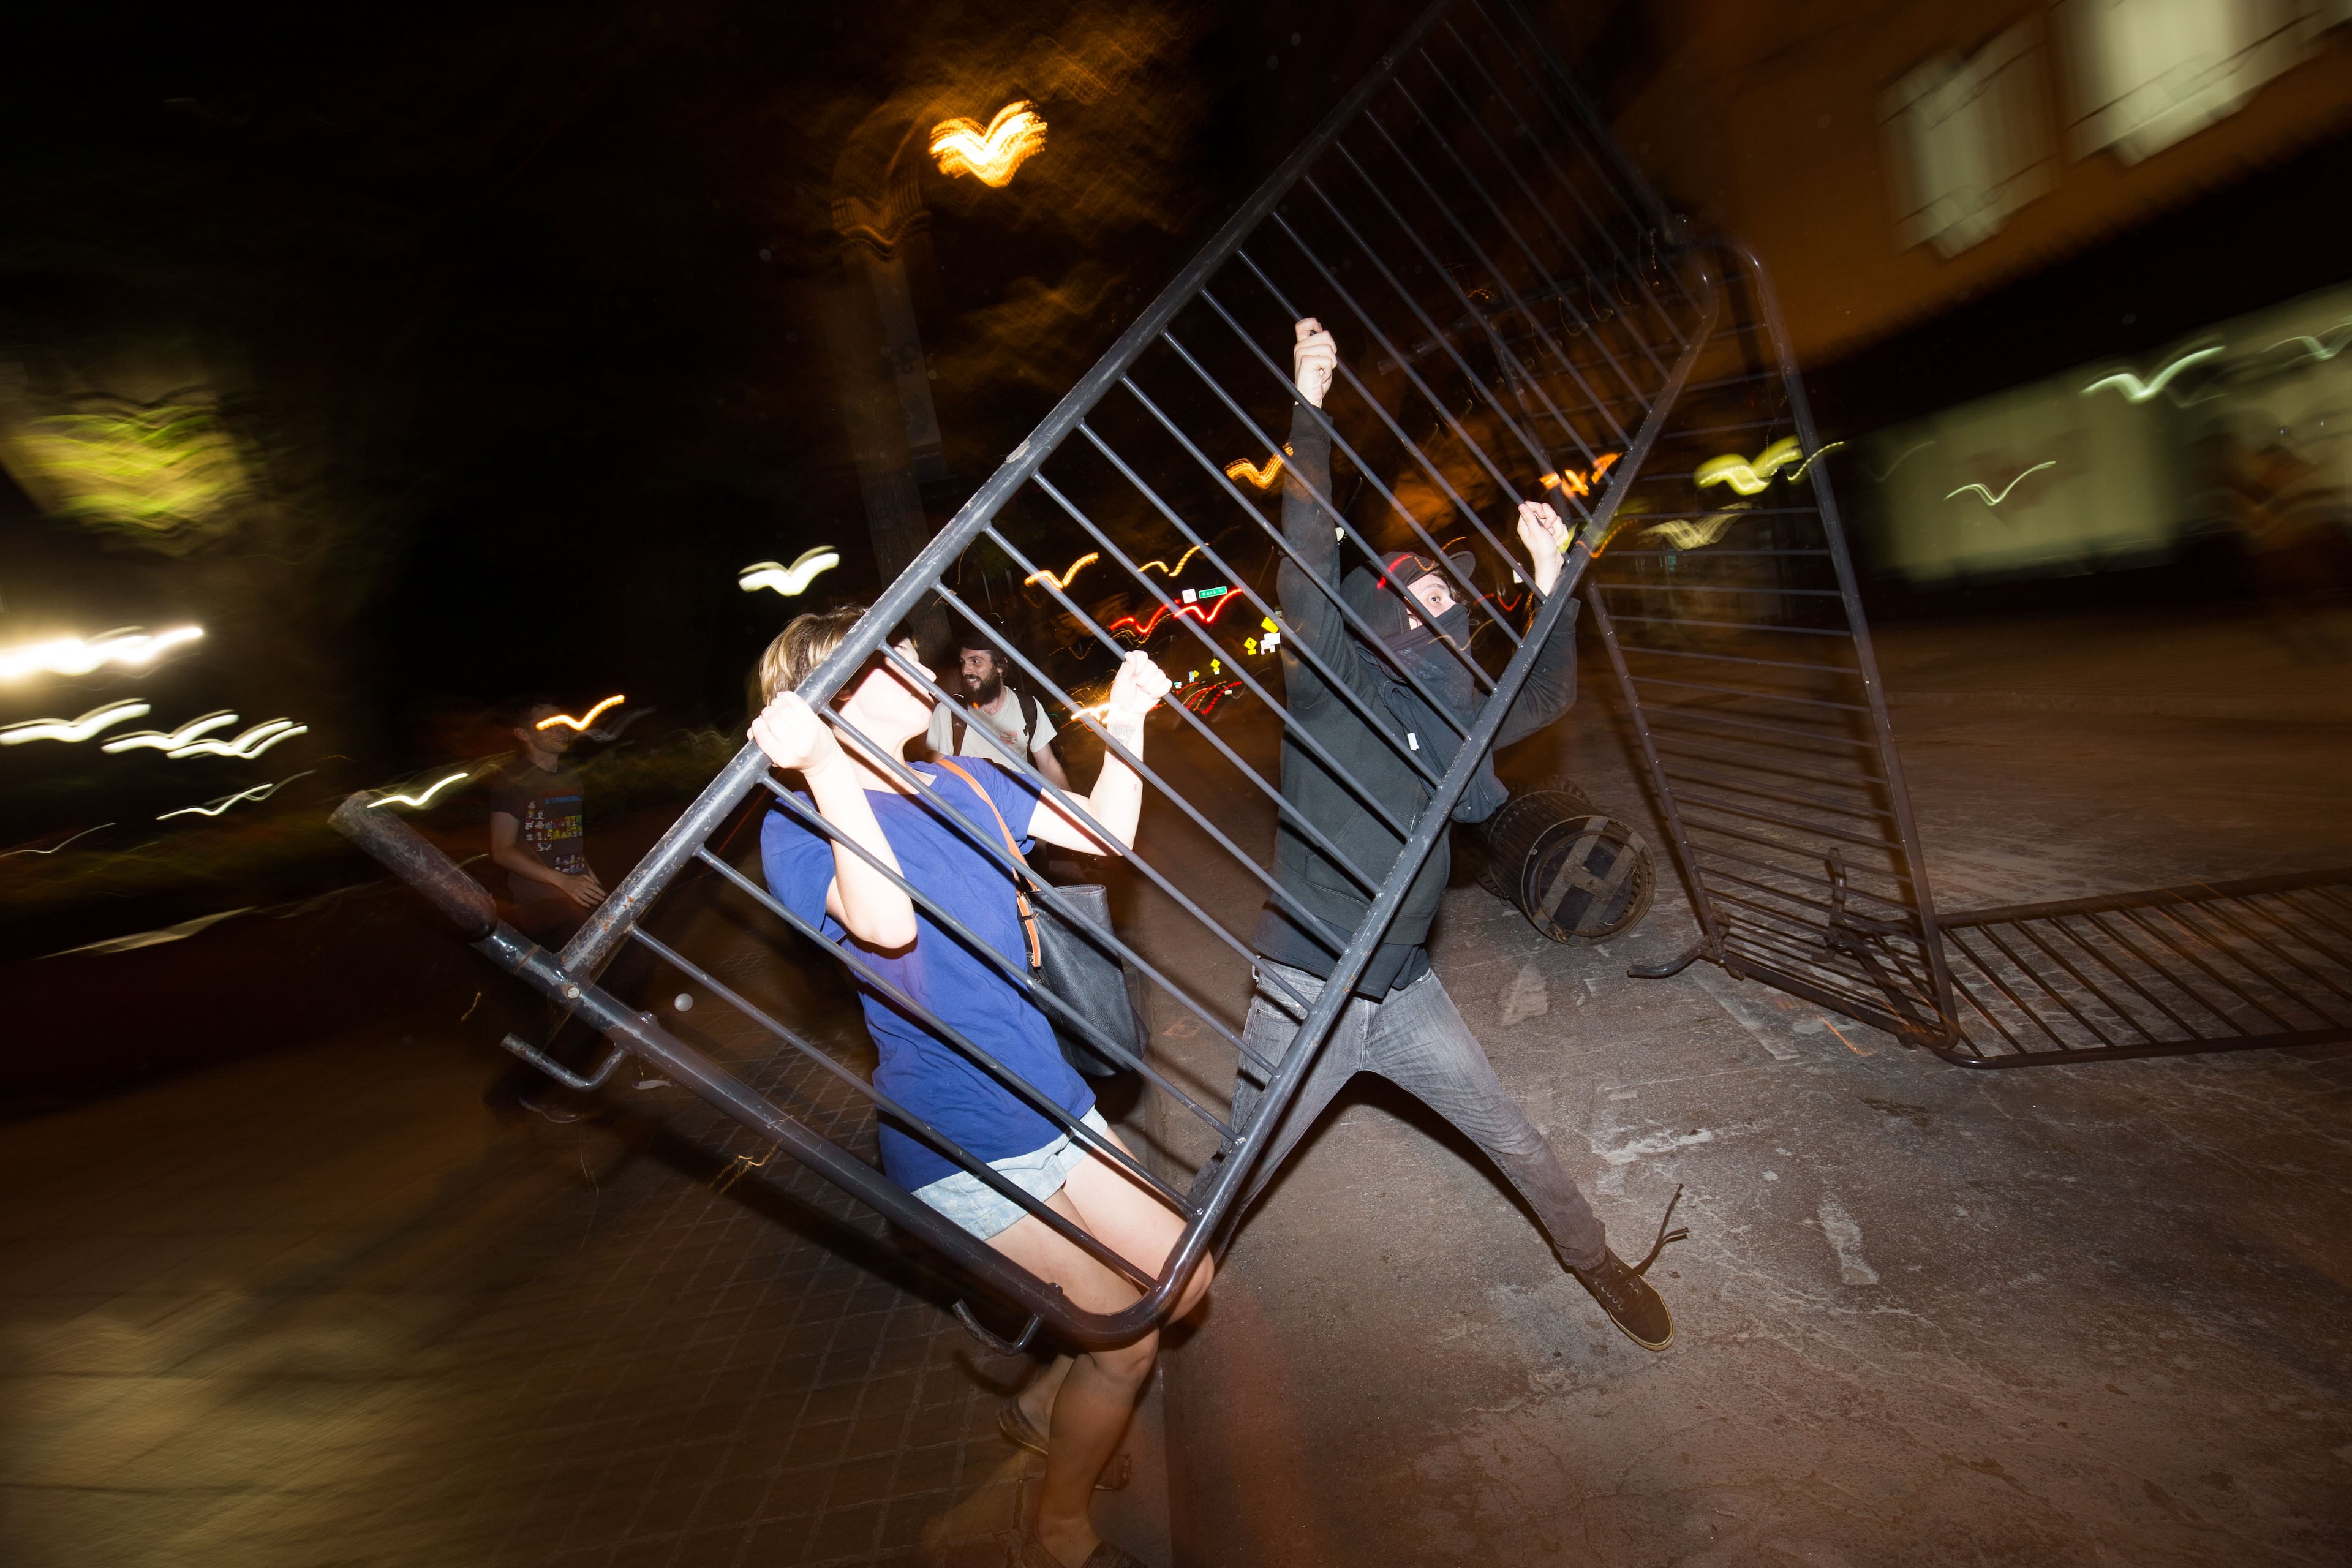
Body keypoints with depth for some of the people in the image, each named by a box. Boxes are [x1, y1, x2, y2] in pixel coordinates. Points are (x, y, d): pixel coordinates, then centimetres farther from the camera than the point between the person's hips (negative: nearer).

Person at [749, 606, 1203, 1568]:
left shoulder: (965, 786, 7)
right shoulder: (801, 827, -14)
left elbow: (1109, 833, 6)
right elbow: (888, 923, -35)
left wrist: (1127, 718, -3)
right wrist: (826, 766, -40)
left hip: (1052, 1106, 8)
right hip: (962, 1146, -7)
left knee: (1183, 1282, 16)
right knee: (1127, 1336, 2)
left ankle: (1044, 1408, 42)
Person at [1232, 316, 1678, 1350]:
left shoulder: (1446, 718, 5)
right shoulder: (1328, 690, -12)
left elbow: (1549, 698, 11)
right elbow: (1307, 566, -24)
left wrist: (1549, 577, 3)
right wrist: (1308, 412, -26)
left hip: (1405, 992, 6)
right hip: (1307, 993, -5)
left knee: (1518, 1144, 22)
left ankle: (1593, 1261, 49)